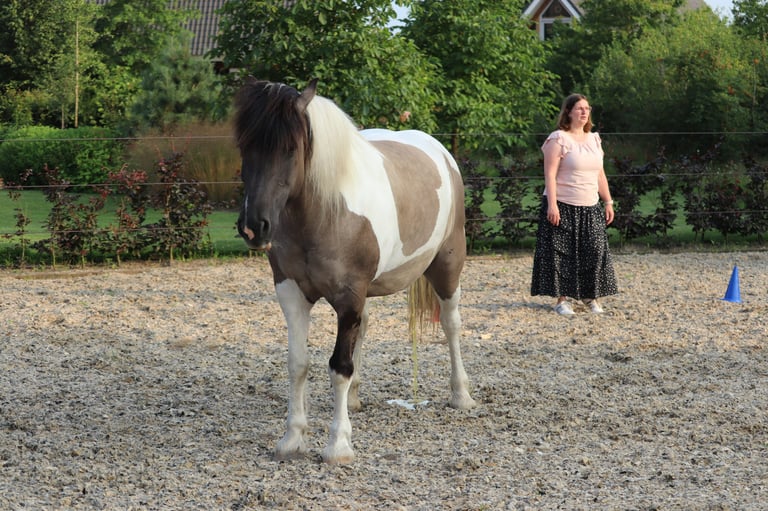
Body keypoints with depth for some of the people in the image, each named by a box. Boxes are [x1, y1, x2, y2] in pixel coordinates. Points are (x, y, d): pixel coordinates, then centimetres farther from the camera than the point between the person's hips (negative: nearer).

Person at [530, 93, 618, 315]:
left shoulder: (594, 139, 15)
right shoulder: (558, 139, -6)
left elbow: (600, 175, 19)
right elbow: (550, 174, -12)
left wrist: (608, 202, 15)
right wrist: (552, 204, -19)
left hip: (590, 209, 6)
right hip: (563, 207, -6)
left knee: (595, 251, 1)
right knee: (563, 253, -4)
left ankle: (590, 296, 13)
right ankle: (562, 299, 3)